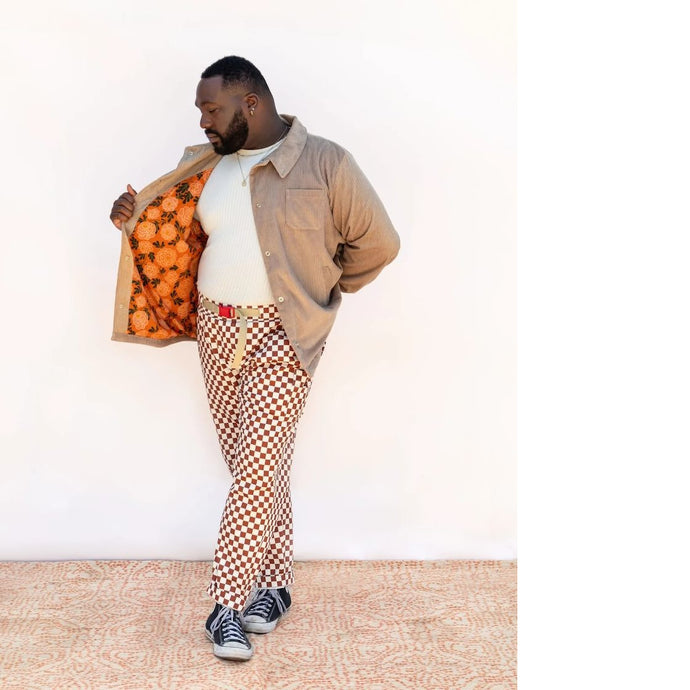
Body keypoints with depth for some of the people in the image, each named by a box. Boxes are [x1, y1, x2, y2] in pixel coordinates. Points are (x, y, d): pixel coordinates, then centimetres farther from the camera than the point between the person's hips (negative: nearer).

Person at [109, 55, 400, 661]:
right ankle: (275, 582, 25)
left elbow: (378, 243, 1)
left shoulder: (325, 163, -6)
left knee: (258, 467, -9)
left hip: (282, 334, -5)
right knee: (257, 463, 10)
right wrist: (136, 219, 1)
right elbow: (181, 235, 21)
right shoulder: (208, 166, 10)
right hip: (216, 328, 5)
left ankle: (228, 605, 1)